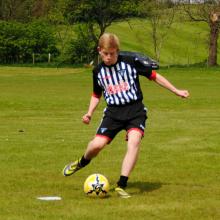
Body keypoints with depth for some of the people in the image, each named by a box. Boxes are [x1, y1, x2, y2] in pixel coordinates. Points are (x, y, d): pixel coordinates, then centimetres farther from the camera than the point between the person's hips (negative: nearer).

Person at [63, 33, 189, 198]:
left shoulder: (131, 62, -3)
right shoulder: (98, 71, 7)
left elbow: (154, 76, 6)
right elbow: (97, 94, 24)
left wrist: (176, 91, 8)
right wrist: (90, 113, 9)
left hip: (135, 111, -2)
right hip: (113, 112, 2)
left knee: (134, 141, -27)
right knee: (97, 144, -14)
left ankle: (121, 185, -22)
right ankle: (82, 162, 23)